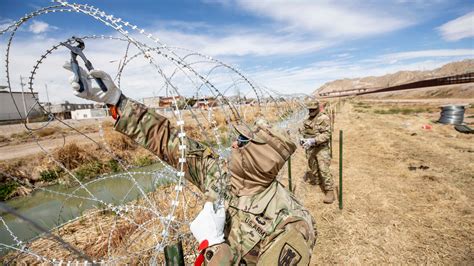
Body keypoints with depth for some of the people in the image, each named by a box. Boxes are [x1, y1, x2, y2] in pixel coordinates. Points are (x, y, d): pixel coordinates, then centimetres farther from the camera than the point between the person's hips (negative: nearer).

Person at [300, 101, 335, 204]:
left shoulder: (324, 118, -13)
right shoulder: (307, 119, 8)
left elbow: (327, 134, -20)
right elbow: (303, 131, 17)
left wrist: (313, 140, -30)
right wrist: (302, 139, -4)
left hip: (321, 148, -7)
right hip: (310, 148, 7)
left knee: (324, 170, -10)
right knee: (313, 169, 19)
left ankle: (330, 192, 0)